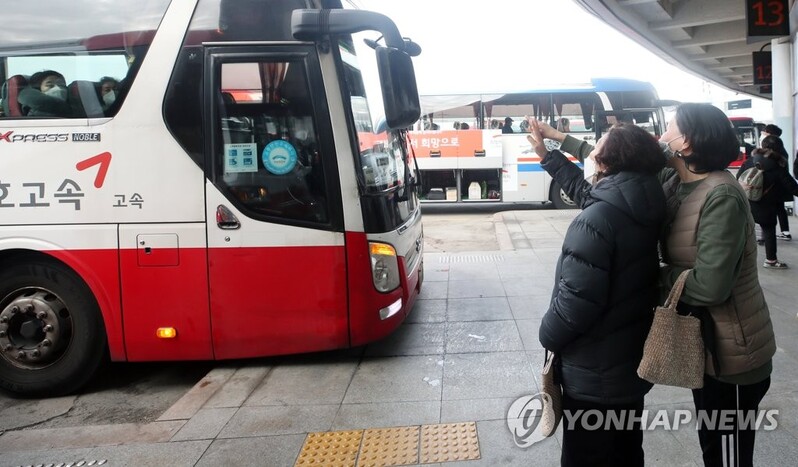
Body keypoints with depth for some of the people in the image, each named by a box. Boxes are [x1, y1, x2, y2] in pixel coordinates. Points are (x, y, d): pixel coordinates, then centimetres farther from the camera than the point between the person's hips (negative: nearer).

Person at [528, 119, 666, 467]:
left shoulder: (595, 221, -26)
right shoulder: (642, 210, 0)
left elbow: (577, 297, -29)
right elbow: (589, 193, 18)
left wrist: (548, 335, -10)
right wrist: (547, 155, 24)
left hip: (594, 375, -8)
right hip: (632, 362, 8)